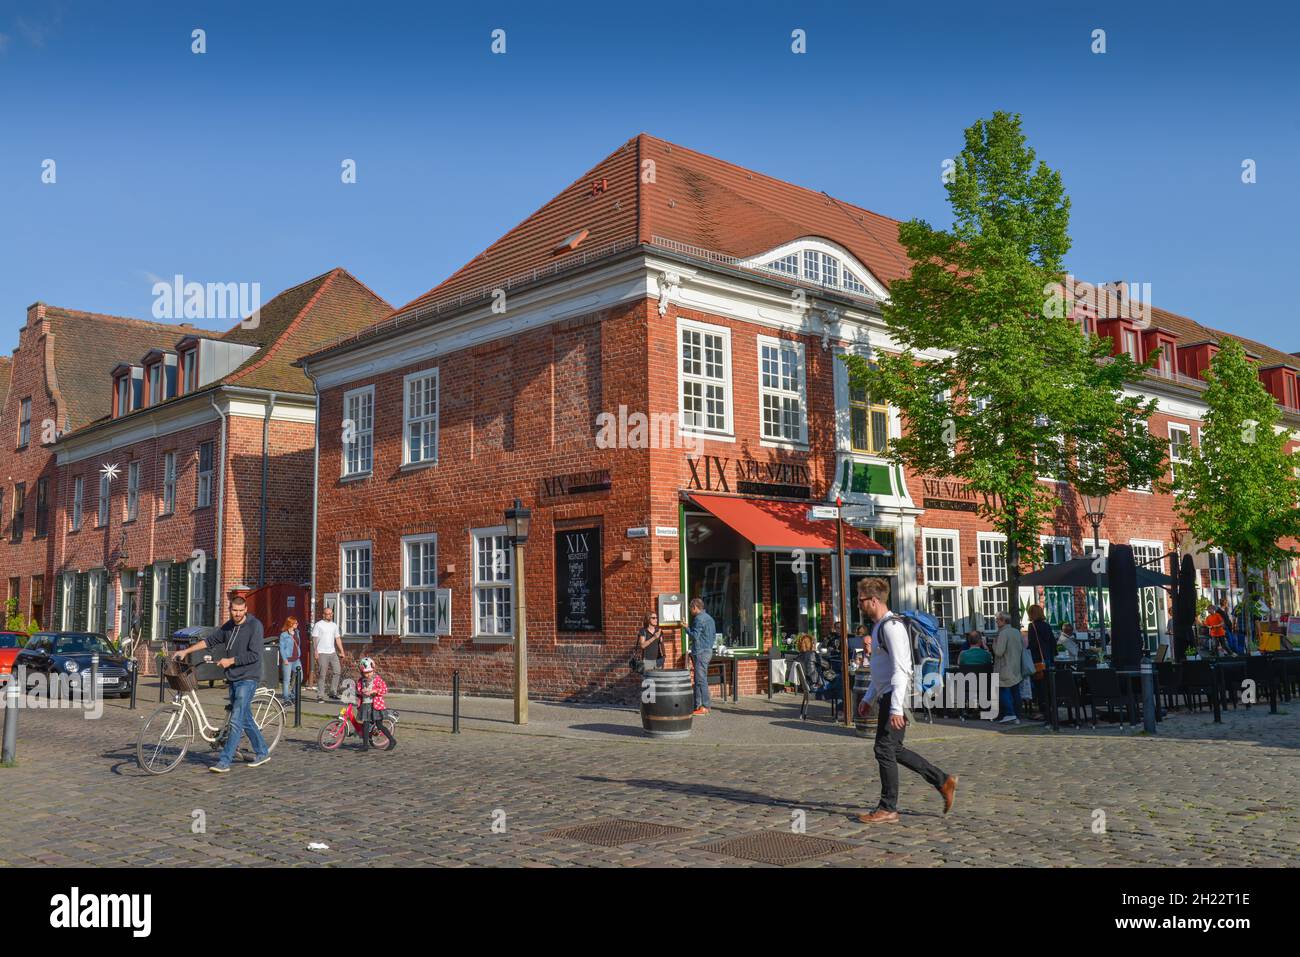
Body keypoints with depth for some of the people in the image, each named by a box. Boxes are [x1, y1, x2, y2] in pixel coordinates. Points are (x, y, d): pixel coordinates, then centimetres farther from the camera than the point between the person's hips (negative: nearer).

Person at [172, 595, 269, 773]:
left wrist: (230, 661, -14)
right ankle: (262, 753, 25)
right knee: (246, 719, 13)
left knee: (236, 721, -10)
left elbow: (254, 655, -17)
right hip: (233, 679, 8)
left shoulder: (255, 626, -12)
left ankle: (224, 761, -9)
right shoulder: (228, 626, 10)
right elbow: (210, 641, 18)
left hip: (247, 679, -8)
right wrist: (186, 651, 13)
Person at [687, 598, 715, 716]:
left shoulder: (699, 619, -13)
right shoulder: (709, 618, 17)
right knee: (698, 679, 13)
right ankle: (698, 705, 15)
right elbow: (714, 635, 21)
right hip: (708, 650, 10)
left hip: (700, 652, -10)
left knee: (701, 679, -8)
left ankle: (705, 707, -8)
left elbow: (695, 636, -18)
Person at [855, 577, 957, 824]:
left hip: (895, 696, -10)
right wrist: (868, 698, 24)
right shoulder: (878, 626, 16)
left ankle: (888, 809, 3)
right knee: (894, 750, 13)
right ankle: (944, 781, 21)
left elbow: (900, 669, -22)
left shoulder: (891, 626, -16)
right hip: (886, 696, 10)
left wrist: (896, 708, -26)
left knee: (884, 750, -6)